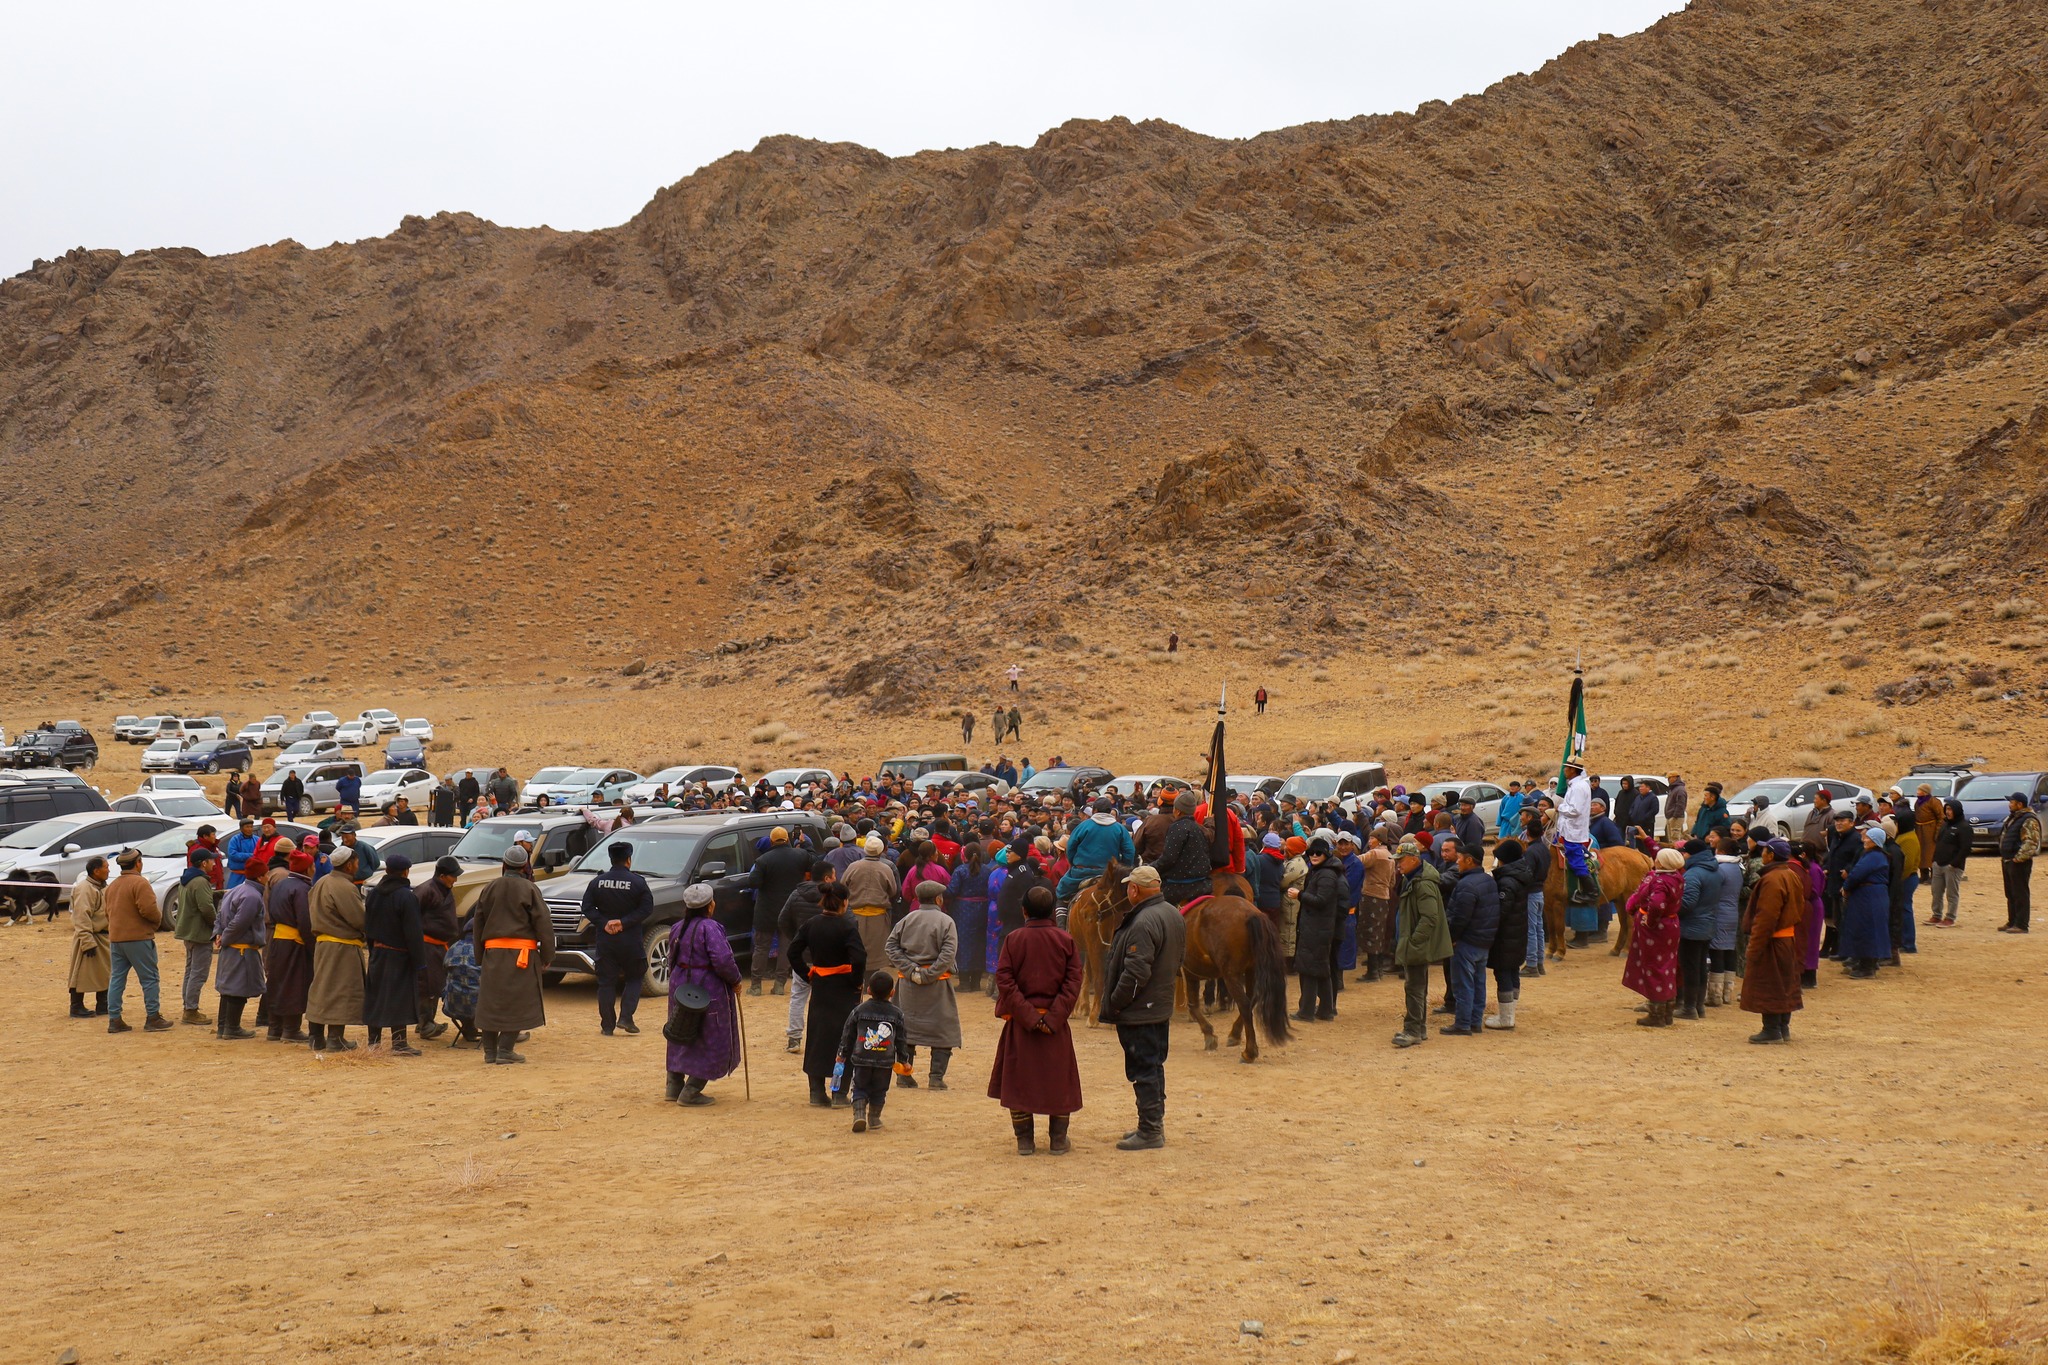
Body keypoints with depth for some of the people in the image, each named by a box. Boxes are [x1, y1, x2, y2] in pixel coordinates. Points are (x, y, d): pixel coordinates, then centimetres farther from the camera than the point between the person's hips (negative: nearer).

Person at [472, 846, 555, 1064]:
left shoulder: (489, 889, 10)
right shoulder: (529, 889, -4)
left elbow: (477, 924, 16)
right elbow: (543, 923, -7)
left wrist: (480, 957, 22)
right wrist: (547, 956, 0)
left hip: (492, 950, 4)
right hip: (522, 953, -4)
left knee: (490, 1001, 11)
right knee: (518, 1002, 1)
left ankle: (490, 1050, 14)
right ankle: (505, 1050, -4)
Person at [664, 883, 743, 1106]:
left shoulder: (677, 928, 6)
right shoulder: (709, 928, -18)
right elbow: (723, 960, -25)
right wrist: (735, 980, -9)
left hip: (679, 987, 8)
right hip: (708, 990, -8)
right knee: (711, 1041, 2)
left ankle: (674, 1086, 25)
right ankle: (691, 1092, -1)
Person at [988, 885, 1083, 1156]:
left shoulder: (1013, 940, -4)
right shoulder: (1066, 940, -2)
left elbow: (1004, 981, -11)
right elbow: (1073, 982, -8)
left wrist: (1028, 1015, -12)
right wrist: (1053, 1017, -11)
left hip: (1020, 1021, -1)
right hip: (1056, 1023, 1)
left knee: (1018, 1080, 9)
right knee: (1059, 1080, 11)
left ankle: (1024, 1141, 10)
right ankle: (1058, 1141, 14)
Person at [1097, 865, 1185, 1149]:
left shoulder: (1143, 923, -25)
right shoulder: (1175, 916, 7)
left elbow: (1136, 973, -27)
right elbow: (1178, 960, 17)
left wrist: (1113, 1003, -16)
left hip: (1139, 1011, -10)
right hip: (1162, 1006, 10)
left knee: (1143, 1070, -2)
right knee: (1153, 1066, 18)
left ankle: (1149, 1131, 2)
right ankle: (1154, 1123, 28)